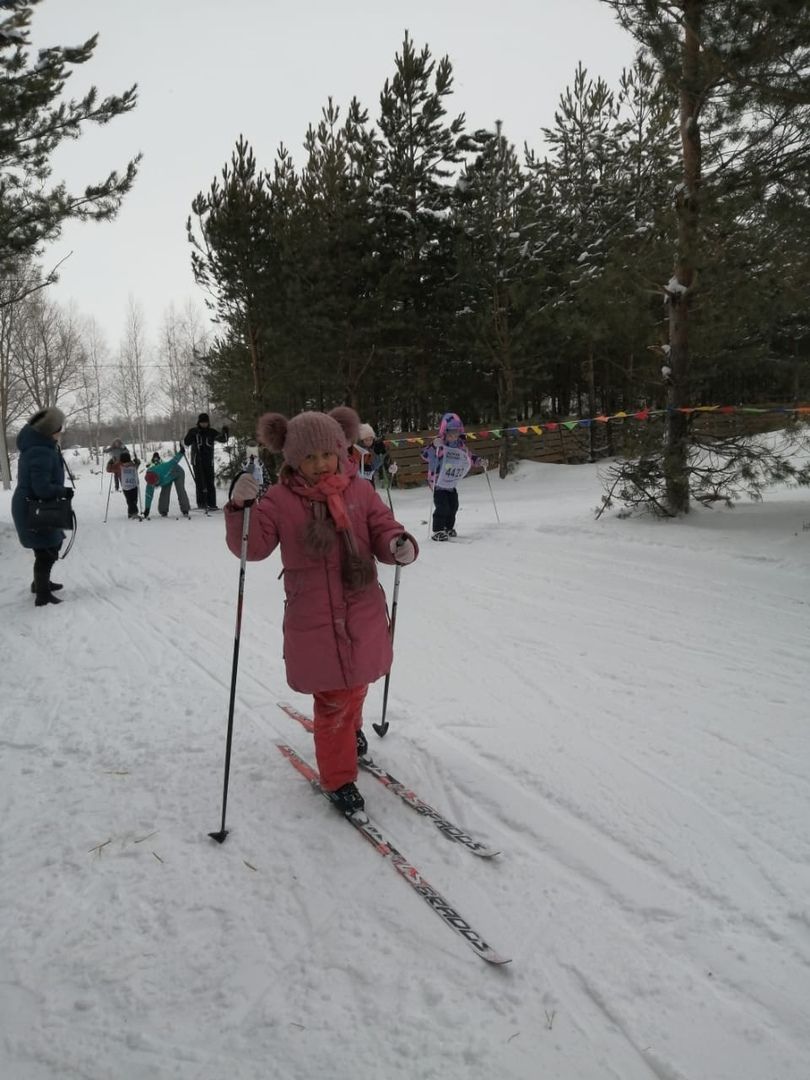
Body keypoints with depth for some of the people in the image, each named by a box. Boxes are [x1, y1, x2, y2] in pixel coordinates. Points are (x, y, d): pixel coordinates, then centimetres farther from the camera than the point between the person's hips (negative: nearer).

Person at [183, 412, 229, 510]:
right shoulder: (193, 431, 2)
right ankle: (201, 503, -2)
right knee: (200, 482, -5)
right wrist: (191, 434, -23)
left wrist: (225, 433, -15)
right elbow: (187, 443, -7)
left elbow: (223, 439, 5)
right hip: (197, 461, -2)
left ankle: (212, 504, 4)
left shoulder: (212, 432, 5)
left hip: (209, 461, 2)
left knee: (210, 482, 1)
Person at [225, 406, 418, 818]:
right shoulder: (279, 499, -7)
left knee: (355, 686, 23)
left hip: (362, 615, 3)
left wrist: (399, 544, -25)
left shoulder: (360, 491, -2)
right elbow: (252, 547, -10)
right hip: (313, 622, -3)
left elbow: (383, 530, -1)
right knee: (332, 701, 3)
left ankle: (350, 729, 56)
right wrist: (240, 507, -28)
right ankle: (338, 778, 21)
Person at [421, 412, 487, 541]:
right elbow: (425, 455, -27)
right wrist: (434, 446, -42)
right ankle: (438, 531, -5)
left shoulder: (460, 445, 2)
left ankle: (449, 528, 28)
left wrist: (480, 461, 2)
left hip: (451, 483, 7)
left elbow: (469, 457, 17)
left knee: (453, 506, 11)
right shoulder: (439, 444, -17)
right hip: (438, 481, -7)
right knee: (442, 506, -14)